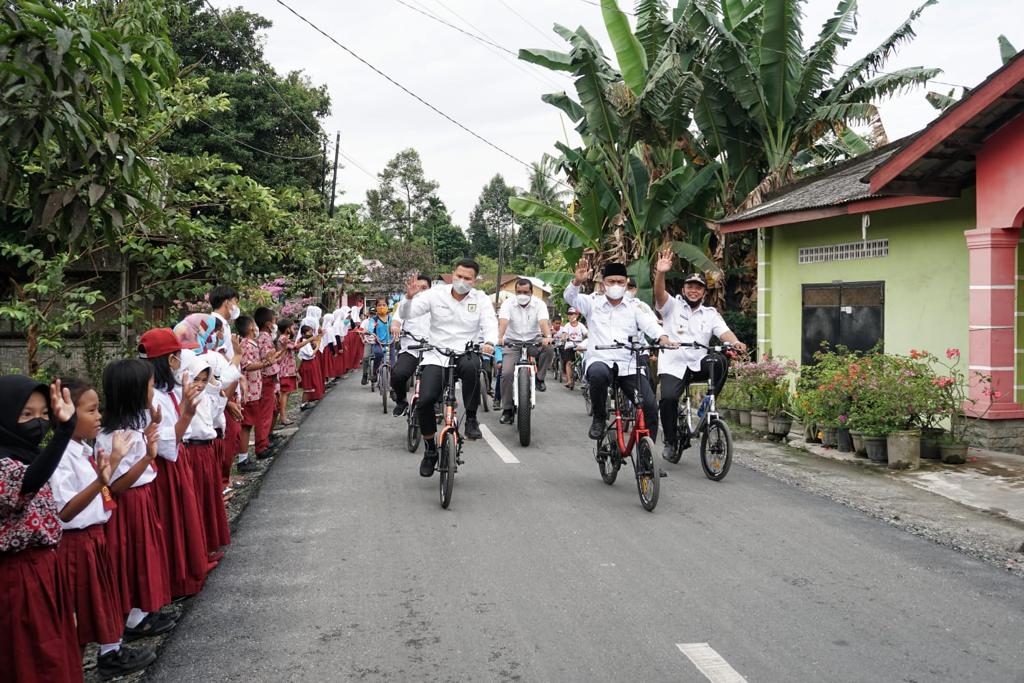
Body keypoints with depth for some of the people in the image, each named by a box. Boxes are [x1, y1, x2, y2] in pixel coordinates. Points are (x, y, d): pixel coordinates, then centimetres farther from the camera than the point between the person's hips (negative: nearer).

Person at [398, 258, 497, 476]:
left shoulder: (481, 300, 2)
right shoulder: (436, 294, 1)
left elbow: (490, 323, -12)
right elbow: (406, 314, -3)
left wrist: (490, 342, -34)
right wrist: (409, 297, -25)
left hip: (466, 354, -1)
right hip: (436, 356, 1)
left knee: (472, 367, -38)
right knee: (425, 401, -16)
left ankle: (471, 419, -17)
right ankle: (430, 449, 8)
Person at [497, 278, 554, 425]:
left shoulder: (539, 304, -5)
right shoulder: (508, 303, -7)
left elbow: (543, 321, -23)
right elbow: (503, 321, -23)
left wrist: (547, 336, -44)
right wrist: (500, 337, -43)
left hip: (533, 341, 1)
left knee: (549, 349, -31)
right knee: (506, 374, -15)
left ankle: (539, 378, -6)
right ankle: (507, 410, -1)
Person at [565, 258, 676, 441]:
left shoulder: (634, 307, 13)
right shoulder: (593, 303, 13)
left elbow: (650, 324, -3)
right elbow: (570, 298, -2)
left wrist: (663, 338, -25)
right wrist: (577, 281, -24)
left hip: (630, 366, 2)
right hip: (601, 361, -1)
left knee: (650, 406, -15)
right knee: (598, 373, -38)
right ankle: (599, 417, -11)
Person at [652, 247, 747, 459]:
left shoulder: (711, 314, 13)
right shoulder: (673, 306, 8)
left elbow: (723, 331, -4)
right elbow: (659, 293, -13)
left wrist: (735, 342, -27)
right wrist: (661, 273, -33)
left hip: (698, 365, 2)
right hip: (673, 365, -2)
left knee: (720, 362, -29)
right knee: (668, 398, -25)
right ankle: (670, 441, -1)